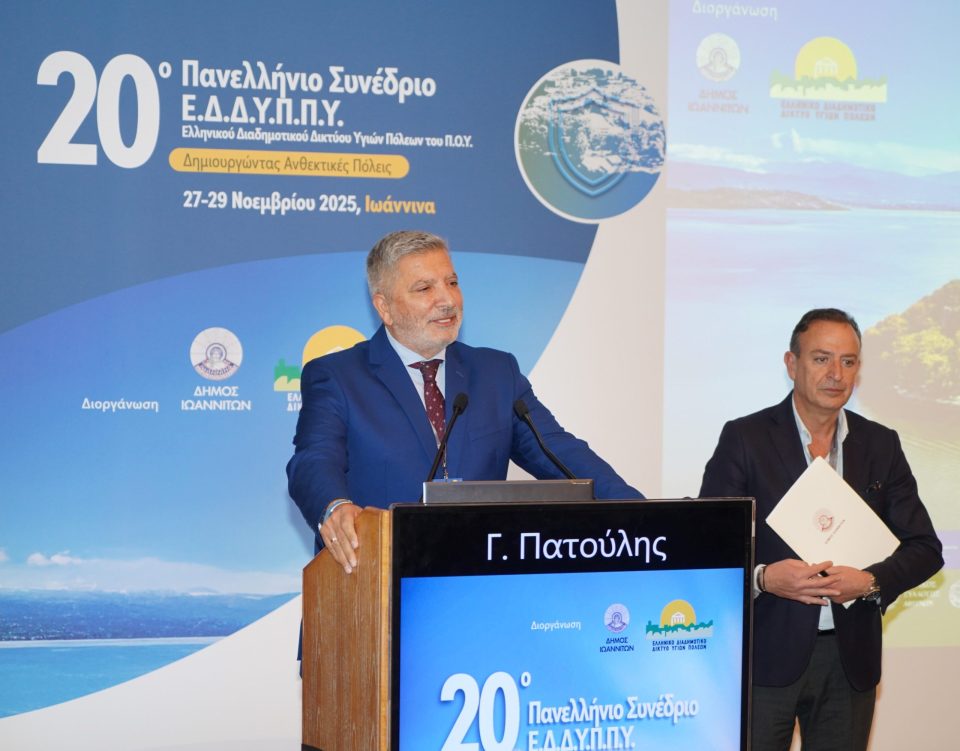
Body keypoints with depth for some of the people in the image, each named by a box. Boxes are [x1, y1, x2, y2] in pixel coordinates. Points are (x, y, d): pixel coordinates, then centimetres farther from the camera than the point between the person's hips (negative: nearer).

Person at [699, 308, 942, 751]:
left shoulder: (881, 445, 7)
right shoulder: (744, 439, -2)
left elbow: (924, 548, 6)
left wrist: (870, 581, -13)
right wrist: (762, 577, -22)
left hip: (851, 659, 3)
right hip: (769, 652, -3)